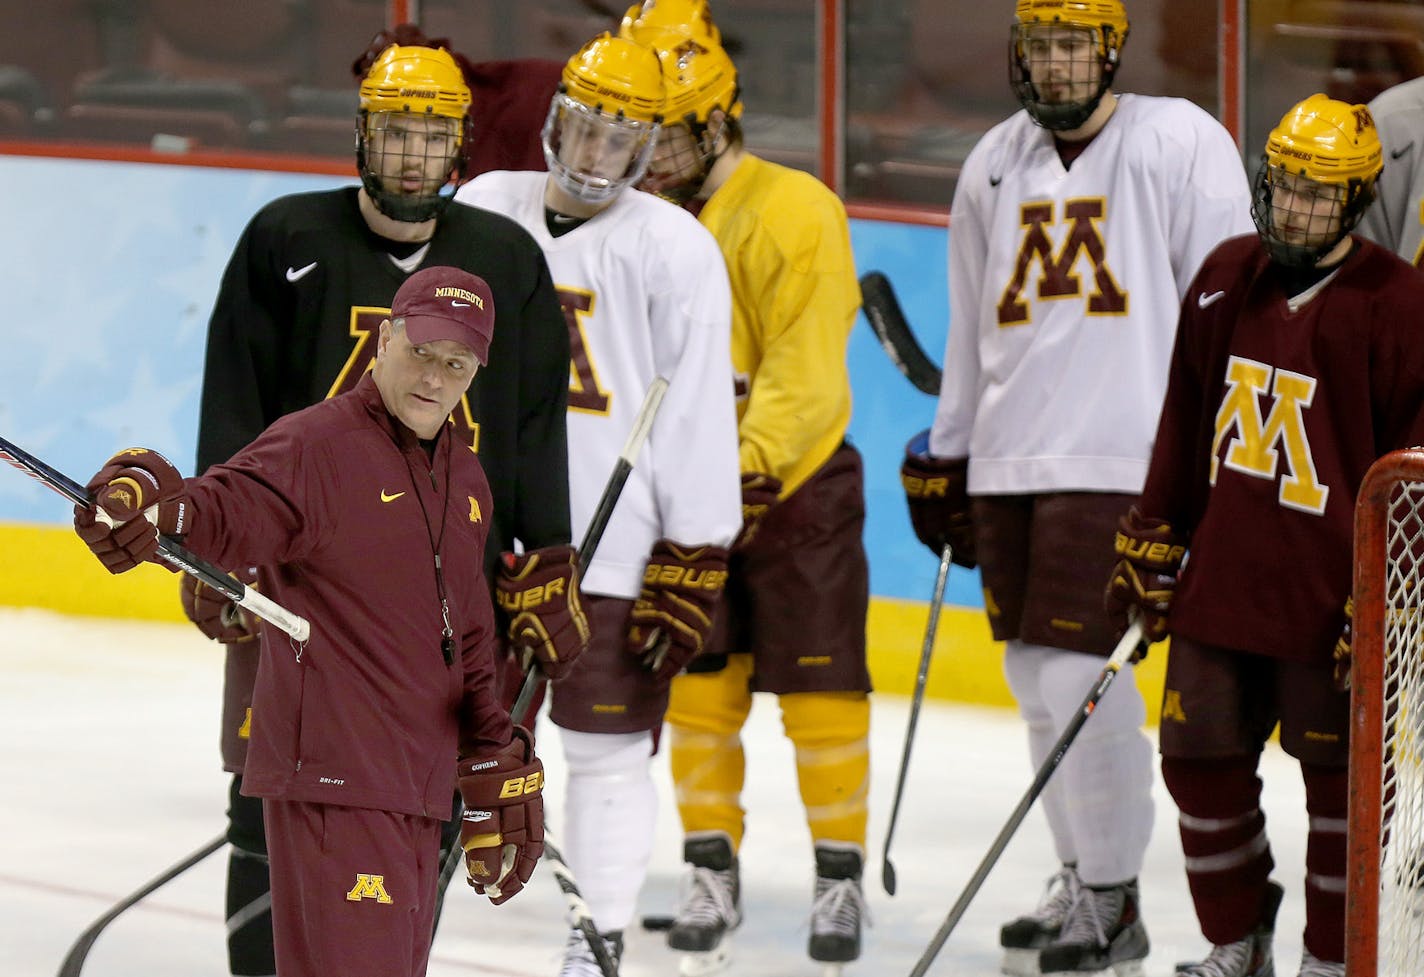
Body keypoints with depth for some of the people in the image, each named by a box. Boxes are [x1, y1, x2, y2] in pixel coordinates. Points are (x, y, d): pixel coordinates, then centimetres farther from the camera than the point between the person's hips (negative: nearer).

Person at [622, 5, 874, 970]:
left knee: (820, 692, 1)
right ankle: (712, 873, 17)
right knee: (697, 690, 7)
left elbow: (806, 369, -21)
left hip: (796, 490, -5)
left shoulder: (792, 212, -16)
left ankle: (842, 875, 12)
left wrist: (754, 466, -31)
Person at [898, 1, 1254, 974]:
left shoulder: (1181, 144, -3)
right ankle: (1083, 879, 22)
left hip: (1119, 458, -6)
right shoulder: (995, 164, 14)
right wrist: (943, 456, 21)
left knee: (1078, 667, -12)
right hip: (1009, 462, 6)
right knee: (1037, 674, 9)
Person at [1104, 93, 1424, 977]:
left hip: (1328, 596, -5)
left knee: (1341, 773, 3)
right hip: (1220, 579, 5)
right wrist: (1151, 541, 17)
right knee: (1201, 759, 8)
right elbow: (1186, 420, 17)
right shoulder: (1228, 279, 7)